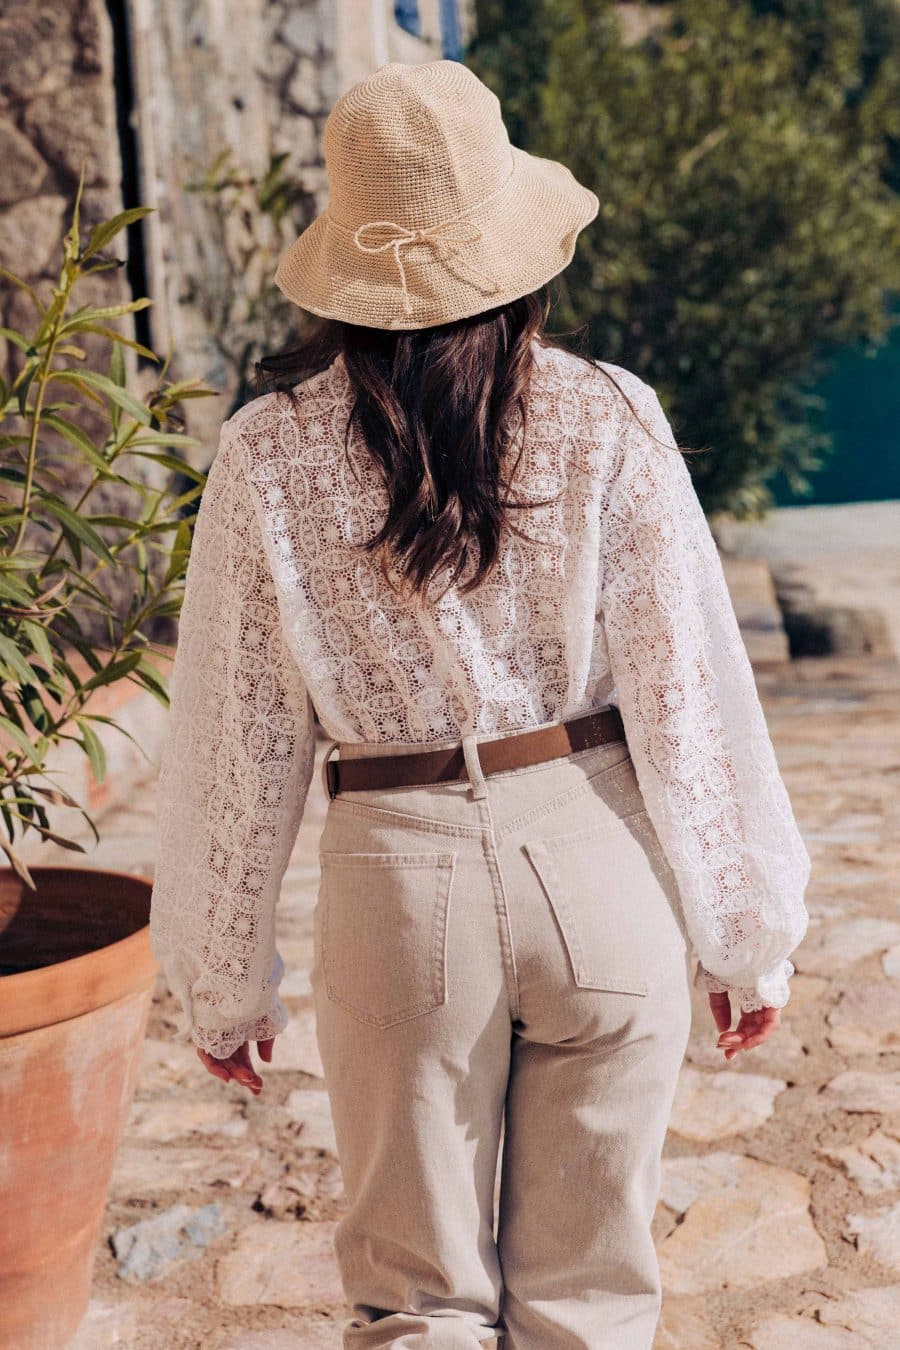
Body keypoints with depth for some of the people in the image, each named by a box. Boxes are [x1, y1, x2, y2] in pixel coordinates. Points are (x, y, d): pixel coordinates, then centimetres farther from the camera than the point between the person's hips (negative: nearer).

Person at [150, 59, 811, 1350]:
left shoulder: (270, 454, -6)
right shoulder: (609, 421, -7)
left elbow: (236, 743, -2)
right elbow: (689, 694, -5)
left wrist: (222, 981, 10)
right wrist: (746, 929, 7)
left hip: (403, 880, 0)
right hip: (597, 858, 1)